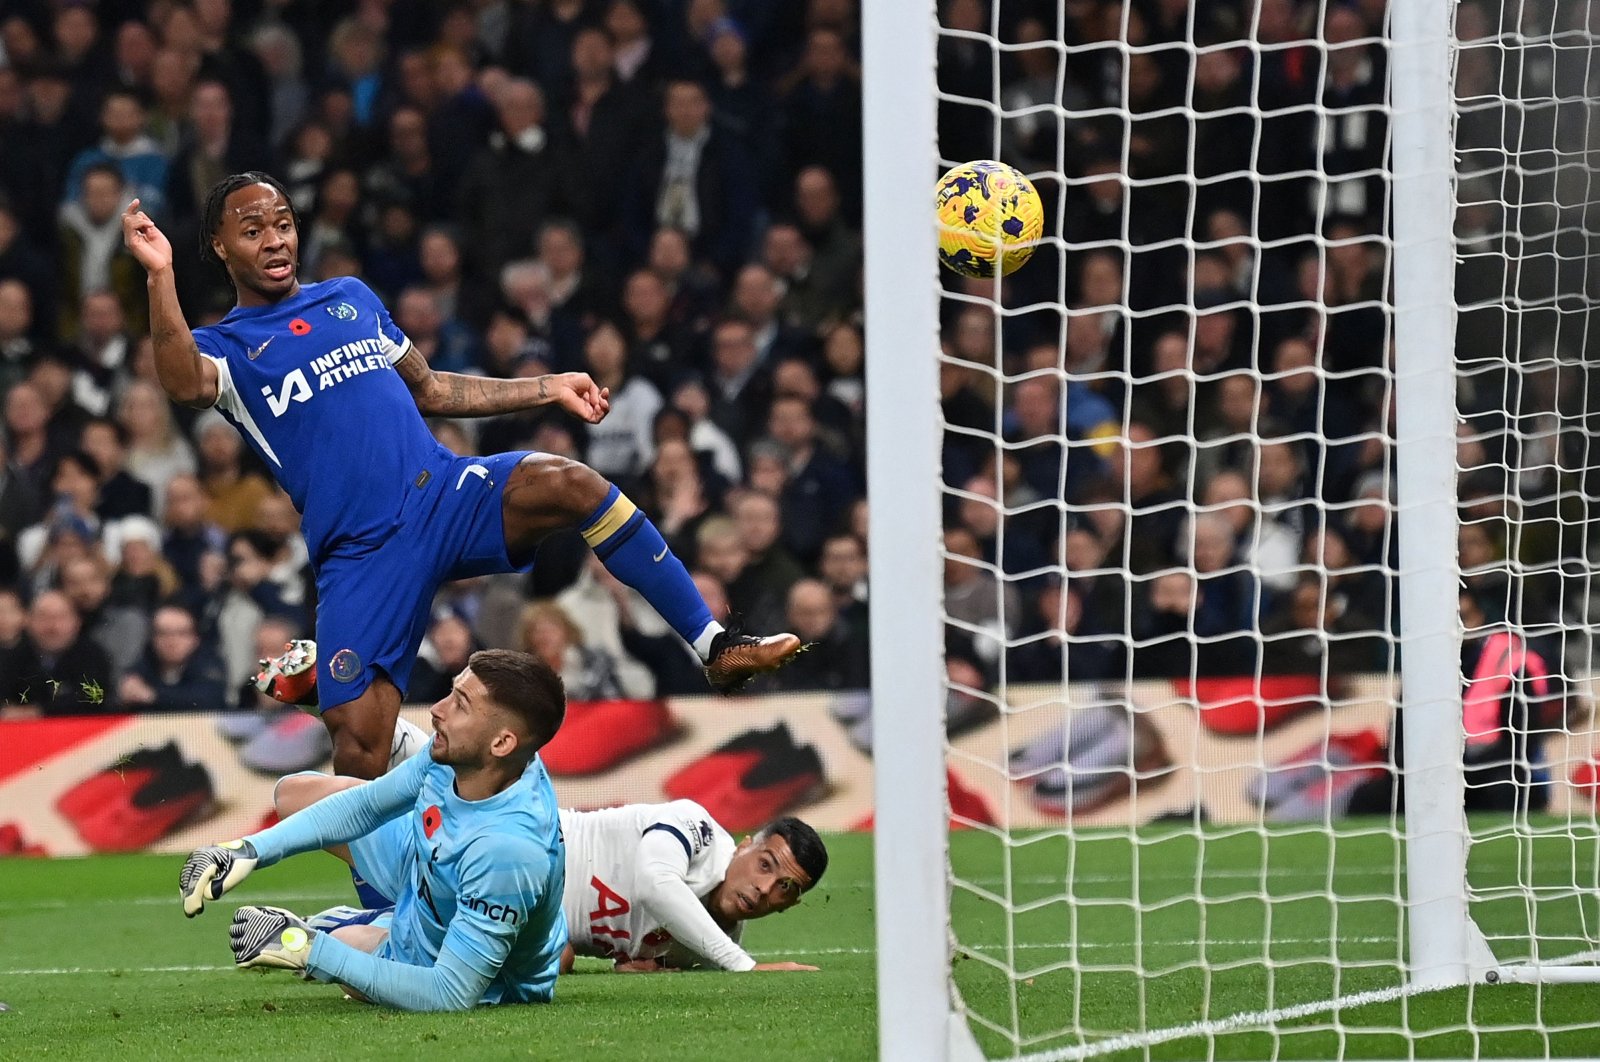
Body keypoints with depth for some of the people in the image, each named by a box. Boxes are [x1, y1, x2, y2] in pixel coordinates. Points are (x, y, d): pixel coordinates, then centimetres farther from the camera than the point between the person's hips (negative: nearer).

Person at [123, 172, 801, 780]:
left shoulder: (350, 297, 21)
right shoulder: (227, 347, 6)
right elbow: (185, 384, -20)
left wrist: (550, 389, 25)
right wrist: (160, 276, -32)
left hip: (445, 496, 2)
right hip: (360, 553, -2)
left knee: (567, 483, -27)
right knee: (357, 751, -13)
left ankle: (715, 646, -24)